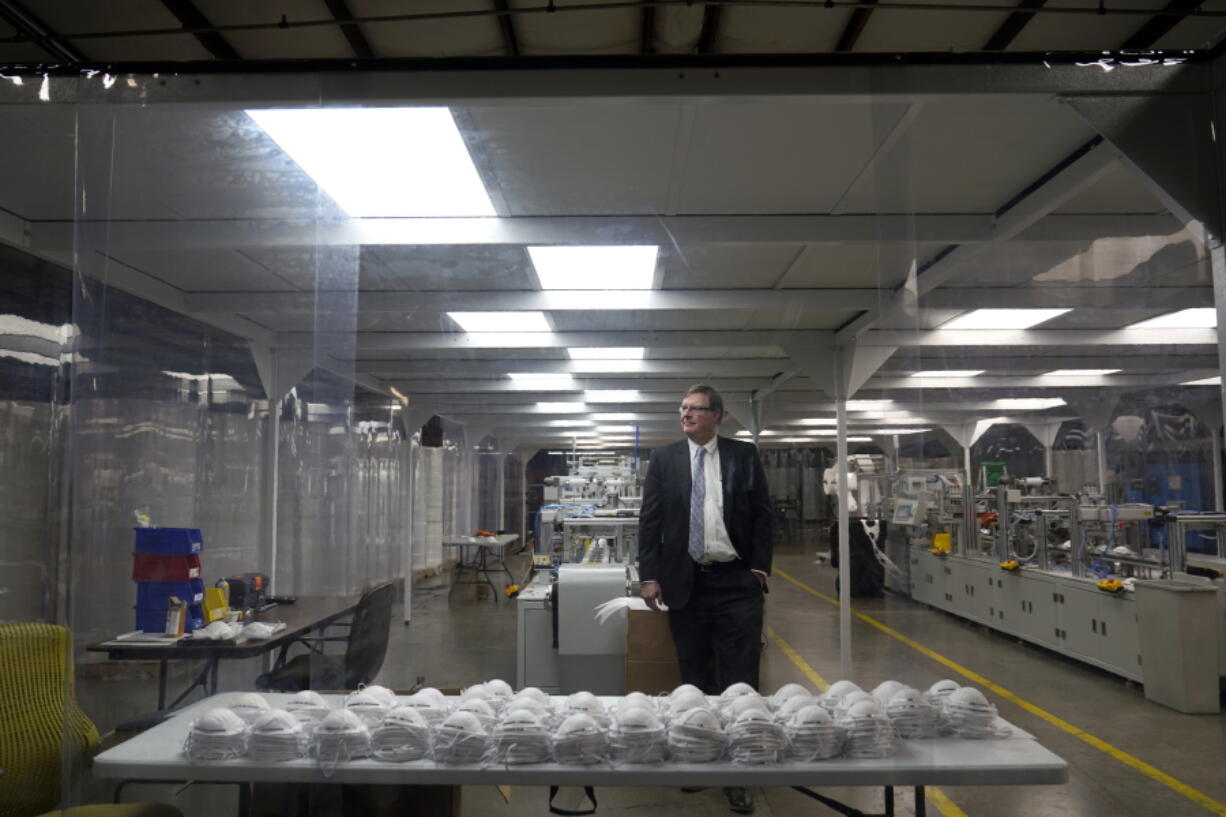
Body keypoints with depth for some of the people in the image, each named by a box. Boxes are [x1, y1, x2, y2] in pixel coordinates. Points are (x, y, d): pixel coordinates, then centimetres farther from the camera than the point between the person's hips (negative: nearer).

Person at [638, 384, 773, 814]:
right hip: (685, 583, 1)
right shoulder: (664, 458, 3)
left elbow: (762, 515, 4)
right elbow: (649, 519, 2)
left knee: (740, 680, 1)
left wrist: (759, 569, -4)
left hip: (737, 582, -1)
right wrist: (650, 576, -3)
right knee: (695, 679, 10)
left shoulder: (744, 455, 3)